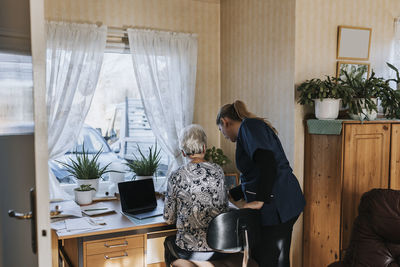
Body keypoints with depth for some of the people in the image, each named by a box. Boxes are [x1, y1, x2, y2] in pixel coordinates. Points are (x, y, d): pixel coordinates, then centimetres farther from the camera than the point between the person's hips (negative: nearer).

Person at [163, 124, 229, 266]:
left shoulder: (176, 177, -10)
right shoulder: (218, 171, -5)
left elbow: (169, 219, -2)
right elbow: (225, 208, 8)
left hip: (189, 252, -2)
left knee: (168, 242, 30)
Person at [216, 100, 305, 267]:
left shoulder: (249, 126, -9)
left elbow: (268, 162, -27)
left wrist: (260, 200, -23)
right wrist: (230, 195, 32)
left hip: (276, 207, -10)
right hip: (287, 204, 10)